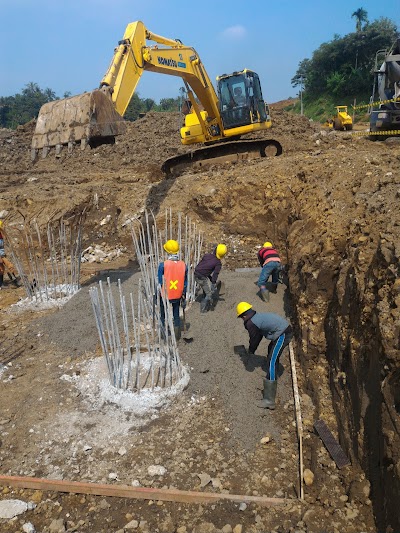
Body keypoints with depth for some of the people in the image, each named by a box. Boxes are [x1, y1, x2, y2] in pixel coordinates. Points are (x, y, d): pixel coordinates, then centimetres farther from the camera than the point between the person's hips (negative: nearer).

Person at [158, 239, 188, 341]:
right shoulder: (184, 265, -8)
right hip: (177, 295, 2)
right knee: (176, 315, 20)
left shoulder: (163, 265, -18)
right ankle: (177, 335, 27)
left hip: (165, 295, -2)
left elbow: (160, 283, -10)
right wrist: (183, 297, 12)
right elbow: (185, 283, 0)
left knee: (163, 315, 19)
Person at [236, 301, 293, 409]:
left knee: (272, 362, -13)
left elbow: (254, 340, 1)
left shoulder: (251, 324, -11)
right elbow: (259, 336, 28)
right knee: (271, 349, 33)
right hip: (287, 329, 10)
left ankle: (269, 400, -17)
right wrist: (253, 349, 34)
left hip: (283, 335, -10)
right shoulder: (258, 316, 17)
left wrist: (251, 351, 20)